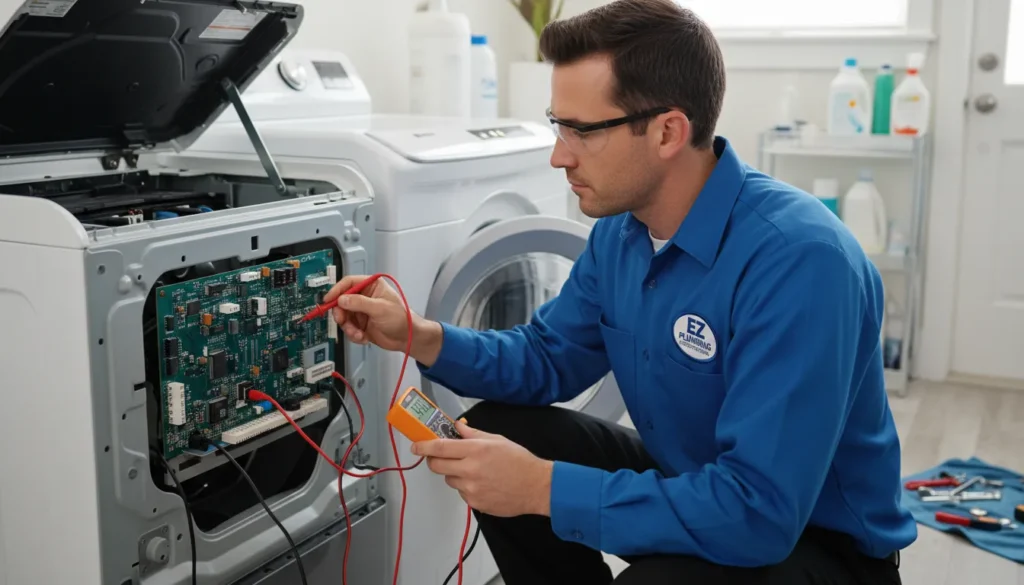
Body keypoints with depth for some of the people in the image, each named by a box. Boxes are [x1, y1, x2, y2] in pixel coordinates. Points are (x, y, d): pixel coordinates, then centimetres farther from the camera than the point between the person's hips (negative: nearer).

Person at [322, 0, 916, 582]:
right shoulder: (621, 228, -5)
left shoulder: (800, 261, -31)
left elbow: (759, 514, -34)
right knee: (496, 433, -2)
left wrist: (542, 487, -31)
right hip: (686, 481, 7)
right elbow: (548, 358, 8)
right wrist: (424, 337, -9)